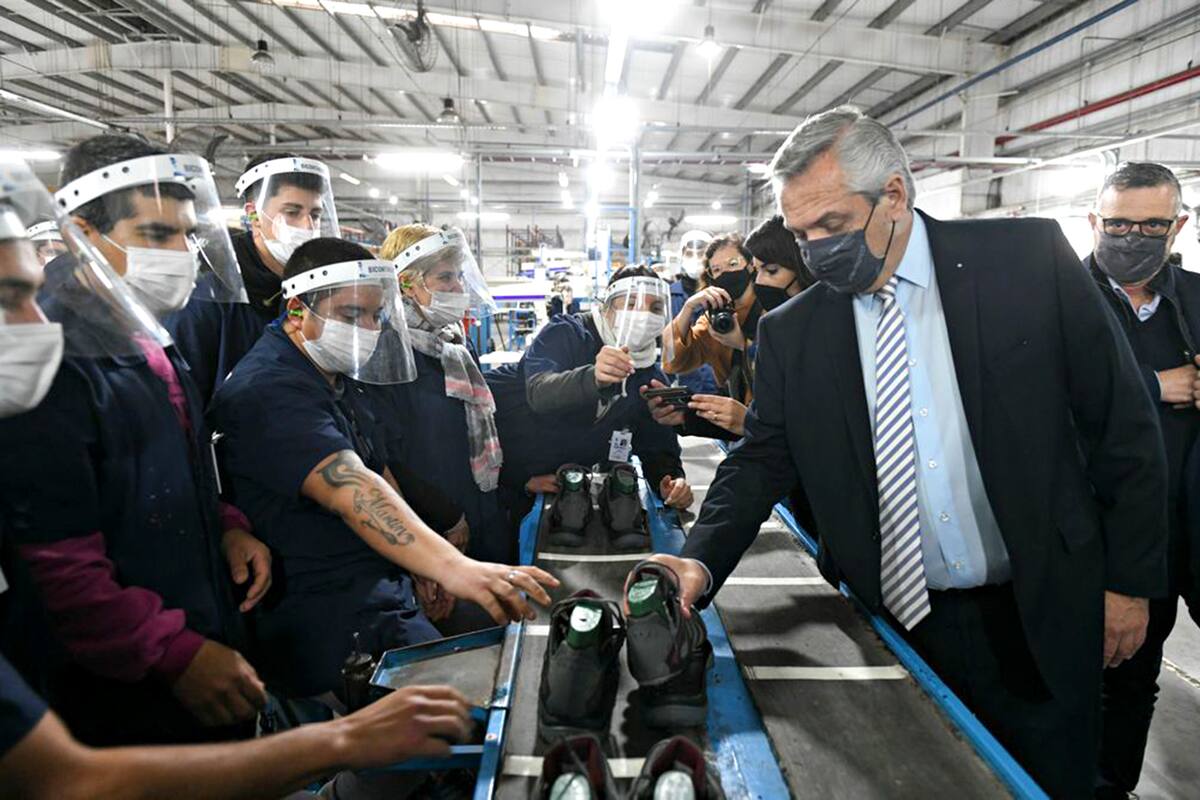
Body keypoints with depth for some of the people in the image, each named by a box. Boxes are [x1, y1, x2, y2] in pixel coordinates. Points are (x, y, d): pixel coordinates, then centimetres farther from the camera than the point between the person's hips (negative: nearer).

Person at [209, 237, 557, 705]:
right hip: (337, 627, -9)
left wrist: (425, 564, 8)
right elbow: (353, 493, -34)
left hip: (388, 592, 9)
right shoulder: (268, 391, -18)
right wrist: (450, 567, -45)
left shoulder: (336, 377, 13)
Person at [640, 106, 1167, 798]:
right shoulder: (790, 332, -5)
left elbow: (1123, 422, -2)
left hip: (1040, 620, 0)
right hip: (895, 629, 1)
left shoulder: (1030, 259, -8)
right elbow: (762, 459, -3)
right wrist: (701, 562, -19)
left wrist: (1130, 579, -1)